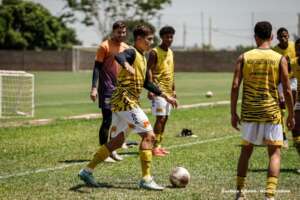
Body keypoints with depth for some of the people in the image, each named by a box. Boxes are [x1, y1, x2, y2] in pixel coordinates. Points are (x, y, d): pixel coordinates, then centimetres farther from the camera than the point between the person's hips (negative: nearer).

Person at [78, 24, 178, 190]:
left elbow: (146, 83, 29)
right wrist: (126, 65, -55)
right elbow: (119, 56, -33)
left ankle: (87, 171, 16)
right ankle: (146, 179, -12)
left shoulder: (142, 59, 20)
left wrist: (165, 96, 29)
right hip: (125, 101, -10)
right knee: (148, 135, -11)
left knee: (117, 141, 13)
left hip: (120, 103, 10)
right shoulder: (132, 53, -9)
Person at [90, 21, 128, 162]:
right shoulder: (105, 46, -8)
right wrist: (94, 88, -19)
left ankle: (112, 151, 17)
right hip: (107, 89, -7)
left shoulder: (126, 48, 12)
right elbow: (97, 67, -11)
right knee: (107, 120, -9)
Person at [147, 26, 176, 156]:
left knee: (165, 118, 7)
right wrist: (150, 89, -22)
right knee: (160, 118, -13)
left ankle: (159, 145, 13)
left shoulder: (170, 52, 15)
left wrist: (173, 89, 19)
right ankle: (155, 147, -12)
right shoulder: (155, 52, -9)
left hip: (168, 91, 8)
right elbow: (148, 71, -14)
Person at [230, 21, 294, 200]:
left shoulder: (244, 58, 0)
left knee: (246, 150, 18)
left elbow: (235, 87, -4)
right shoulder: (280, 59, -3)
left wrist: (233, 113, 4)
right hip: (272, 112, -2)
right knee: (275, 152, 3)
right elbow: (287, 90, -5)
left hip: (249, 112, 2)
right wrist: (291, 115, 5)